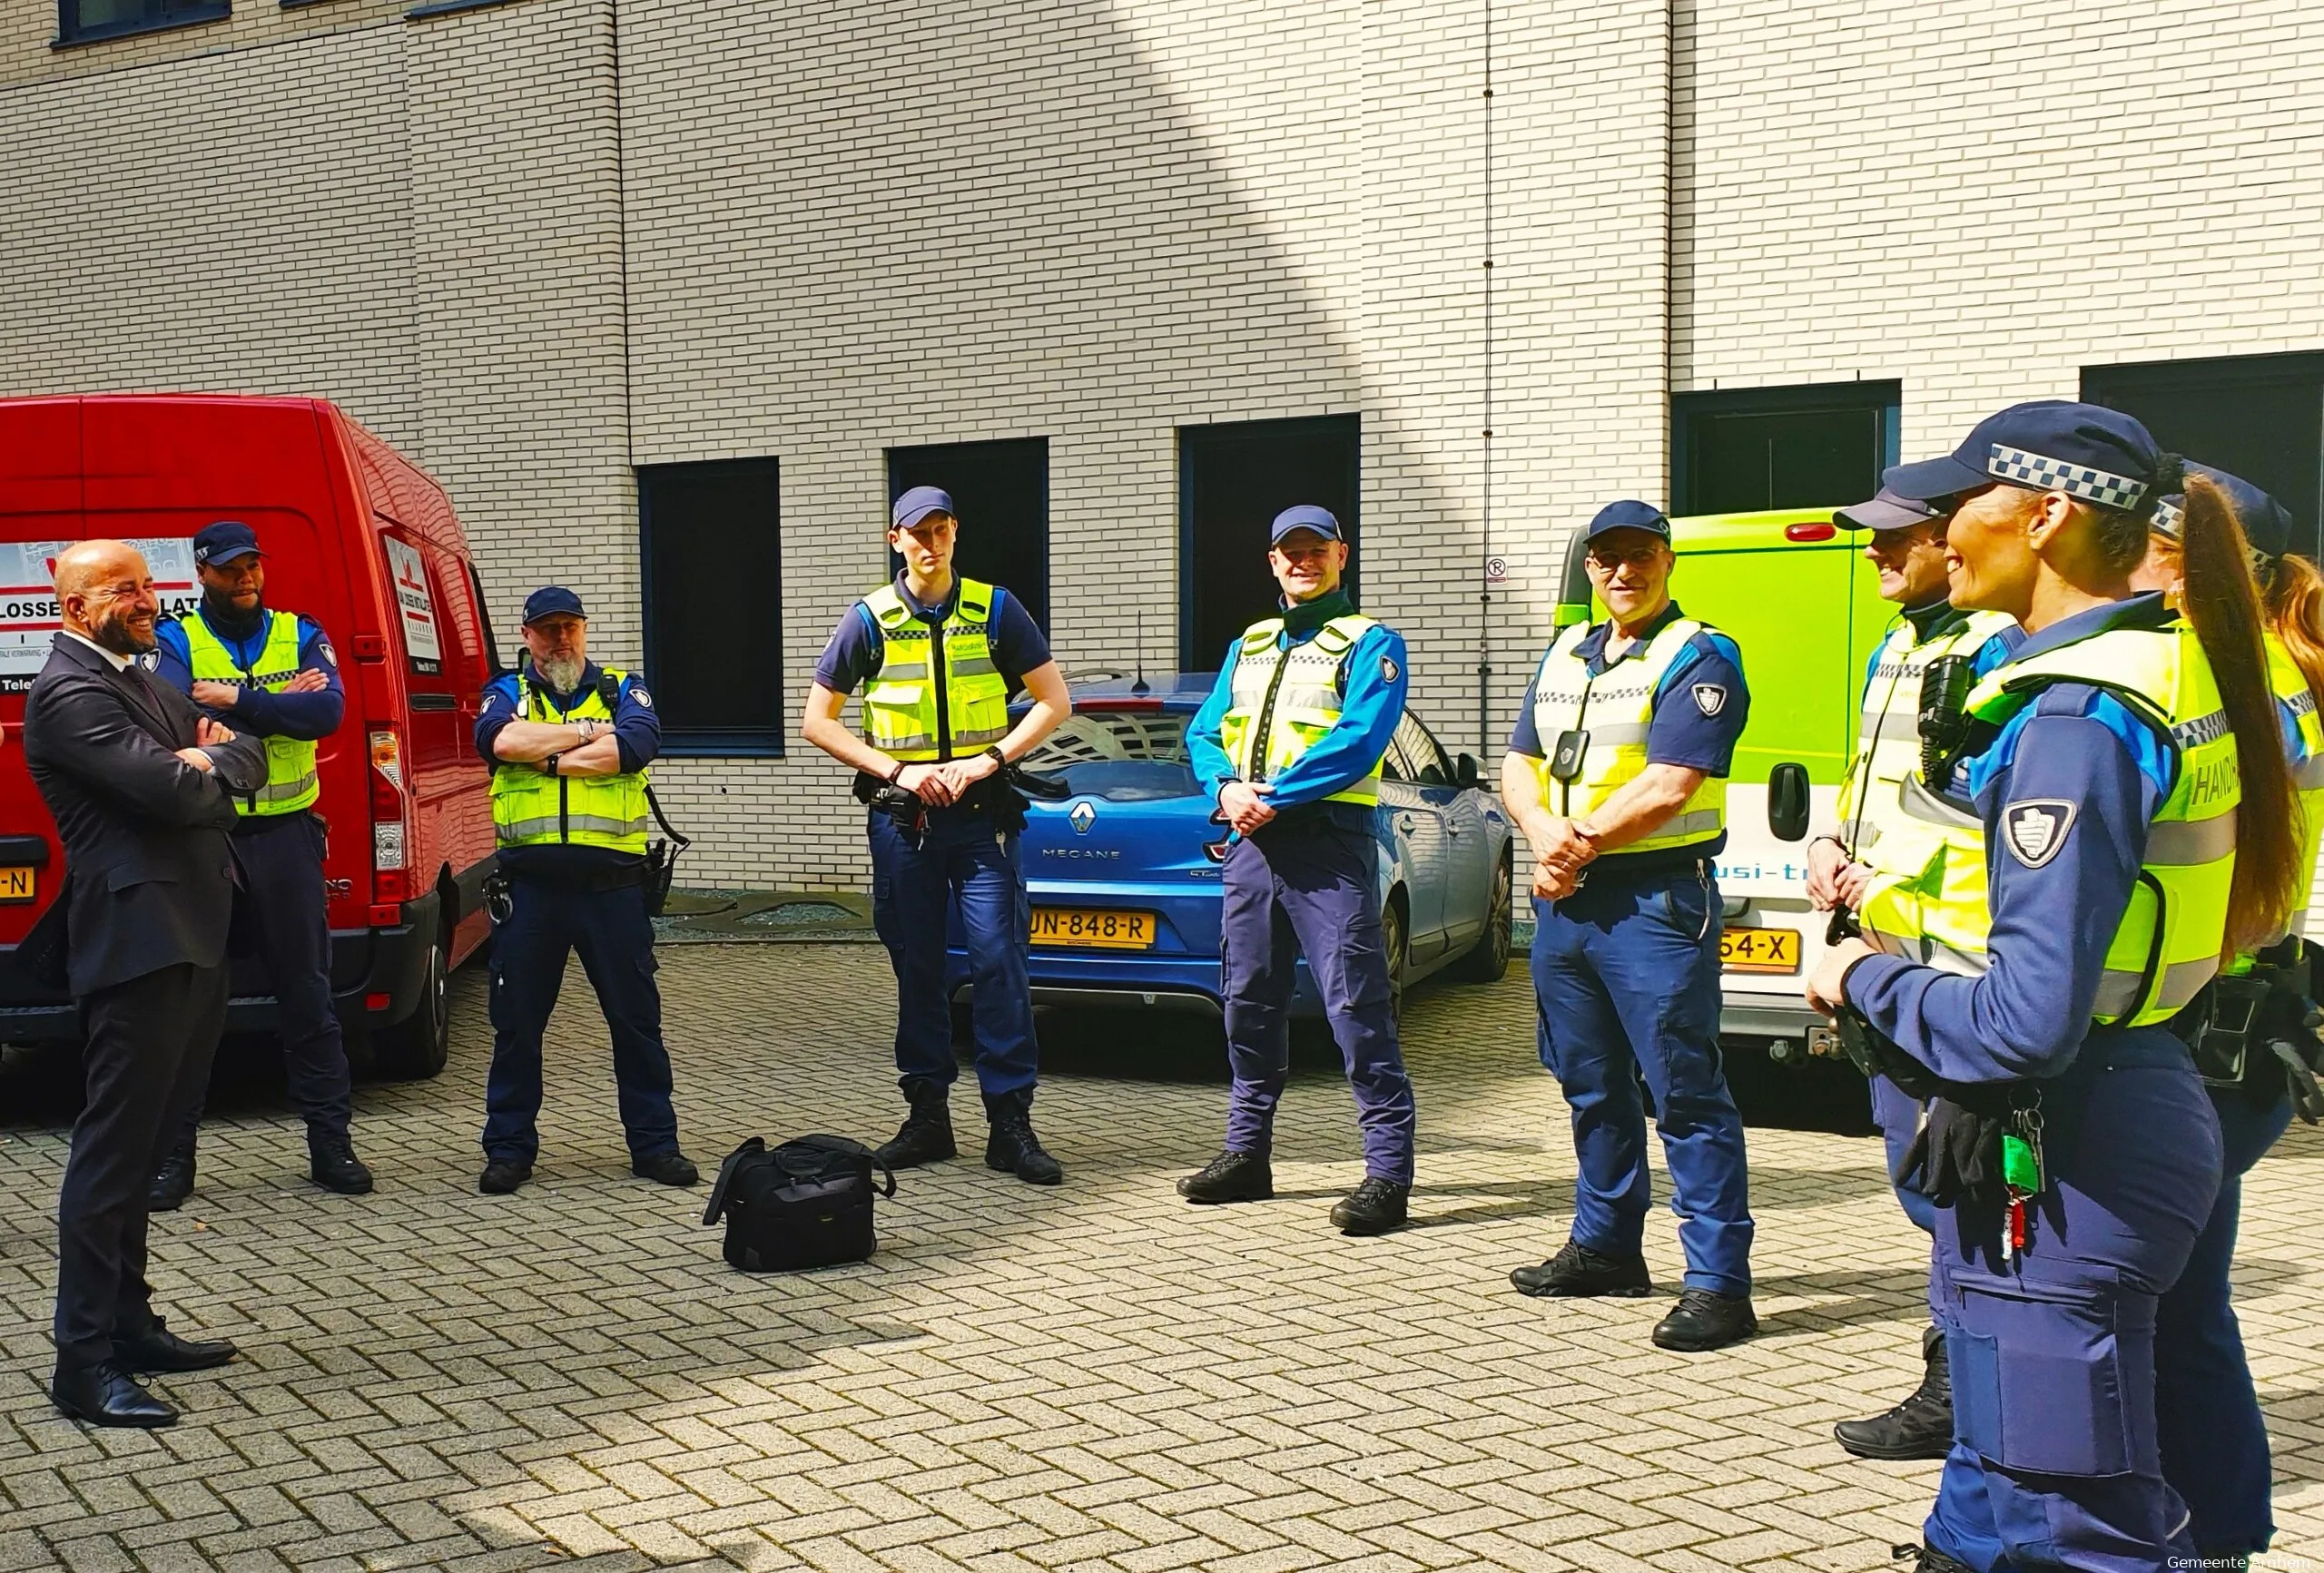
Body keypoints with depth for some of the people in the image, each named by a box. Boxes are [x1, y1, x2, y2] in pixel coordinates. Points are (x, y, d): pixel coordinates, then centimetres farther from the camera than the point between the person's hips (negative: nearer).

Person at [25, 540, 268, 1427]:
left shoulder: (139, 682, 20)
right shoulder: (69, 694, -11)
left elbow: (245, 761, 18)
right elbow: (171, 791, -22)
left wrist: (215, 754, -5)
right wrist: (211, 765, 0)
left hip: (189, 938, 10)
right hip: (138, 943, -10)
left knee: (145, 1141, 16)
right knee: (114, 1146, -7)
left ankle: (129, 1325, 25)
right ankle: (85, 1362, -3)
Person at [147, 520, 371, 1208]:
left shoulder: (301, 636, 7)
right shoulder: (175, 640, 3)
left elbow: (329, 711, -11)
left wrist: (233, 699, -15)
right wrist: (280, 703, -13)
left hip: (285, 833, 1)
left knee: (306, 991, 6)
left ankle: (331, 1145, 13)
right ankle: (172, 1155, 13)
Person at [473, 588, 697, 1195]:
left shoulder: (623, 689, 11)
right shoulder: (508, 691, 13)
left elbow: (636, 745, -10)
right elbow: (499, 739, -11)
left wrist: (547, 757, -9)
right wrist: (588, 733, -7)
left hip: (612, 883, 0)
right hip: (530, 883, 0)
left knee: (636, 1016, 5)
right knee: (516, 1019, 6)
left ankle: (654, 1143, 14)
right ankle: (509, 1148, 18)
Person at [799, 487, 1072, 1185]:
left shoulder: (995, 609, 3)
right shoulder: (869, 619, 3)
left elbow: (1054, 701, 4)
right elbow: (817, 721, 4)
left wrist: (988, 761, -9)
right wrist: (896, 771, -7)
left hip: (983, 813, -1)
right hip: (902, 815, 1)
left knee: (1000, 962, -6)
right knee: (916, 969, 6)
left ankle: (1011, 1124, -2)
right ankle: (927, 1116, 17)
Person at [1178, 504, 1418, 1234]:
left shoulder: (1371, 643, 1)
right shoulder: (1248, 645, 22)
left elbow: (1358, 739, -13)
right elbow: (1204, 732, 14)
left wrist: (1273, 796, -17)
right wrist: (1226, 787, -7)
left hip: (1328, 844, -7)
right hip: (1250, 844, 7)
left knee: (1357, 1008, -10)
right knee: (1249, 1003, 12)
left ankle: (1389, 1172, -7)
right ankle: (1247, 1152, 24)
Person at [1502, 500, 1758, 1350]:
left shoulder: (1697, 657, -6)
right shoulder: (1564, 655, 18)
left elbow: (1669, 786, -17)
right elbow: (1520, 765, 13)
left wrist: (1579, 844, -10)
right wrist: (1545, 833, -8)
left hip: (1655, 902, -8)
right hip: (1564, 902, 8)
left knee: (1685, 1093, -7)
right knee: (1591, 1086, 16)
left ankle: (1719, 1285, -4)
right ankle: (1605, 1248, 30)